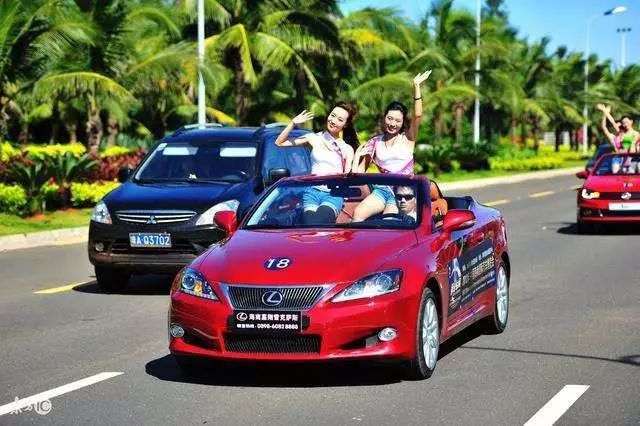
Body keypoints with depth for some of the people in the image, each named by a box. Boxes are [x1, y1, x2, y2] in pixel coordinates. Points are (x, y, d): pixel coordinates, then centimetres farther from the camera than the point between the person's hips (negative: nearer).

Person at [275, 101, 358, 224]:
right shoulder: (314, 138, 13)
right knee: (310, 222, -27)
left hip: (334, 196, -1)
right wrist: (293, 123, 0)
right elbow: (279, 143, 11)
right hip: (312, 192, 1)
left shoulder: (347, 149, 13)